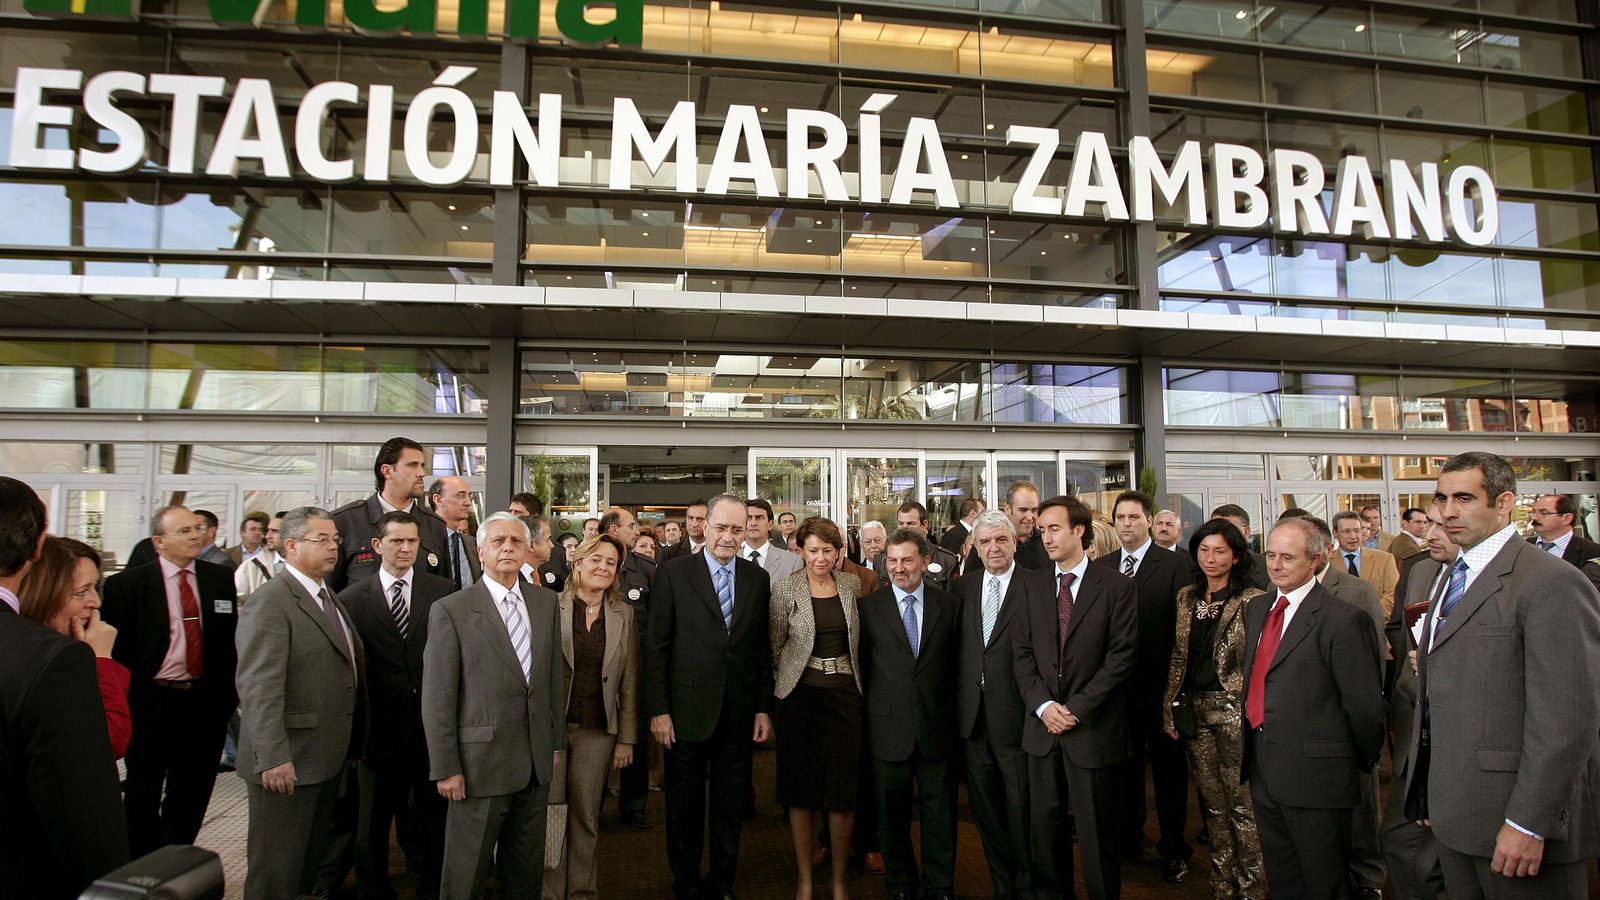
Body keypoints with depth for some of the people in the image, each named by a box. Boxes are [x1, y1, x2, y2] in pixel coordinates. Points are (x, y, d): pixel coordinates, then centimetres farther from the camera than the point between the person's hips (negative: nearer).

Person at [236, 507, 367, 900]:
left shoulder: (330, 599, 13)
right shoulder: (269, 603, -16)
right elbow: (259, 687, -22)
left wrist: (352, 746, 14)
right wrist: (272, 759, -25)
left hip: (331, 760, 9)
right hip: (287, 763, -8)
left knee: (314, 860, 19)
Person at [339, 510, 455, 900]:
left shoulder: (443, 592, -1)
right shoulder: (351, 600, -1)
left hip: (434, 727, 0)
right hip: (380, 731, 0)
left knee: (434, 817, 13)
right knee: (373, 823, 16)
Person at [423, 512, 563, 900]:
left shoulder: (546, 601, 5)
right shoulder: (451, 610, -9)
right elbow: (437, 698, -9)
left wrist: (556, 740, 10)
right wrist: (445, 768, -9)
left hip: (537, 760, 5)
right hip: (482, 760, -4)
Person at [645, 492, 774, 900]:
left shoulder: (758, 579, 4)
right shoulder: (674, 573, -5)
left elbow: (763, 647, 7)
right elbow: (655, 645, -5)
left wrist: (764, 708, 4)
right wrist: (658, 709, -8)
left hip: (740, 714, 3)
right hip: (687, 711, -2)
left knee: (731, 806, 14)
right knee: (684, 806, 12)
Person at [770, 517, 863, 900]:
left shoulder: (852, 584, 4)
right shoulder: (784, 588, -4)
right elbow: (776, 645, 3)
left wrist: (850, 674, 9)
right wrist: (793, 677, 2)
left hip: (845, 693, 2)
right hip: (800, 694, -2)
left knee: (844, 787, 4)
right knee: (801, 786, 6)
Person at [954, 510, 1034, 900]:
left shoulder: (1035, 587, -7)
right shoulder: (963, 586, 8)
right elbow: (955, 647, 9)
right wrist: (958, 703, 4)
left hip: (1015, 716, -5)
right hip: (973, 717, 5)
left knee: (1021, 807, 8)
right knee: (985, 809, 16)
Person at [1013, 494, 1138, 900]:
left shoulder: (1117, 587, -4)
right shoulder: (1033, 586, 7)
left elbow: (1122, 656, -9)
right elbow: (1022, 652, 5)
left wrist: (1077, 708, -13)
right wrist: (1043, 705, -8)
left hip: (1094, 729, -3)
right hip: (1044, 726, 3)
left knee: (1097, 833, 7)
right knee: (1044, 827, 11)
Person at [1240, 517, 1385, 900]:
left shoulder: (1344, 620, -17)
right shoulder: (1256, 609, 9)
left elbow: (1365, 705, -13)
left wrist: (1362, 760, -1)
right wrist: (1253, 747, 16)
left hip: (1314, 770, -7)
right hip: (1262, 768, 7)